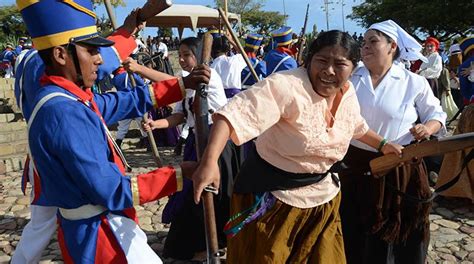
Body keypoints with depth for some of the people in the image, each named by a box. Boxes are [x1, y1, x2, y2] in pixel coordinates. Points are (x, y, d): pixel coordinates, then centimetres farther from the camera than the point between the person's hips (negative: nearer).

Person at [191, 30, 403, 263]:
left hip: (322, 197, 7)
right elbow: (235, 115, -37)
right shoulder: (287, 85, -25)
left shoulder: (348, 93, 0)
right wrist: (209, 161, -49)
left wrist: (383, 145, 27)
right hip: (273, 196, -6)